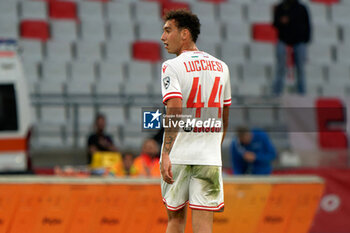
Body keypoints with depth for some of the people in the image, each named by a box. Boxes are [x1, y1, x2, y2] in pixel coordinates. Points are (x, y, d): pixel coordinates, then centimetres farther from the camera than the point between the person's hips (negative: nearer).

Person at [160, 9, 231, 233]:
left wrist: (166, 154, -23)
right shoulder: (221, 67, 11)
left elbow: (174, 112, -18)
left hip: (178, 156, -3)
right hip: (209, 156, 3)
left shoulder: (172, 67, -5)